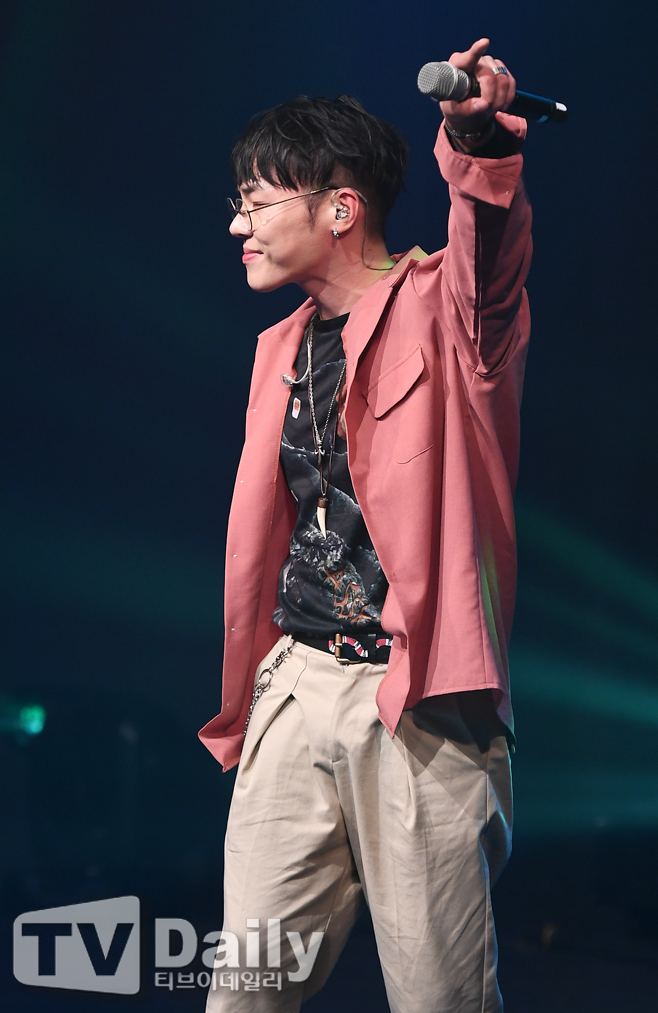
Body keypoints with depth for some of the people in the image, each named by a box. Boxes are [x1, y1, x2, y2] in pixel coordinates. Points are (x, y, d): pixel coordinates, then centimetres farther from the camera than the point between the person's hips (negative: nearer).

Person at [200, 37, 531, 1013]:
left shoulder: (443, 310, -2)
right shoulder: (284, 348, 18)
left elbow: (490, 258, -27)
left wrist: (482, 145, -48)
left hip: (421, 705, -6)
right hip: (298, 689, 6)